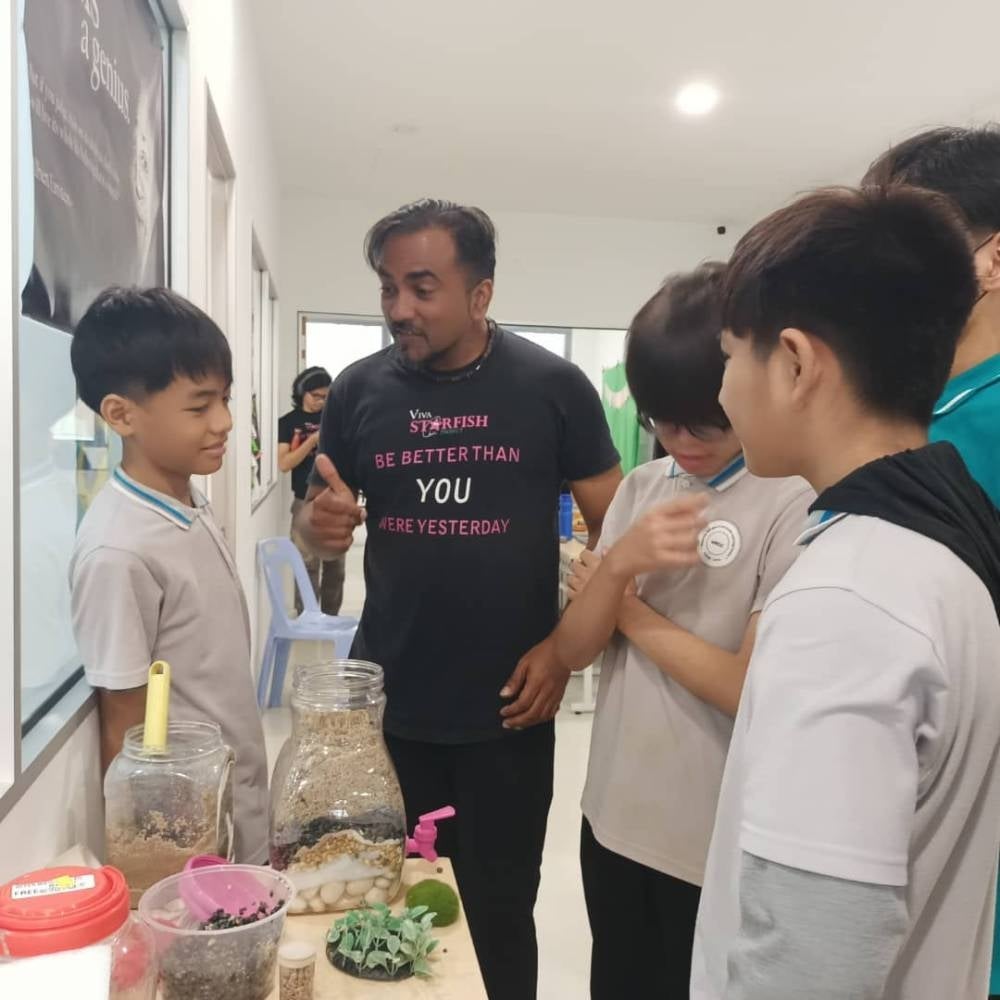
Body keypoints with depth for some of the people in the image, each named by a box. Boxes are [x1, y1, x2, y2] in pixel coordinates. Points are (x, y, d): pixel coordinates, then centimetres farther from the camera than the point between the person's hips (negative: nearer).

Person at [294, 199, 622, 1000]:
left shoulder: (553, 387, -7)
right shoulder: (358, 390, 0)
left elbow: (615, 529, -2)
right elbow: (319, 519, 10)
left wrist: (565, 646, -12)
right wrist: (320, 525, -14)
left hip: (507, 708, -2)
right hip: (385, 706, 3)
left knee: (497, 914, 14)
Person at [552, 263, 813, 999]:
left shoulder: (796, 503, -17)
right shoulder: (641, 488, 1)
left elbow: (755, 690, -21)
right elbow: (574, 650, -1)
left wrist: (627, 607, -10)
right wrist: (619, 564, -20)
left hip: (719, 846, -5)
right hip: (613, 817, 6)